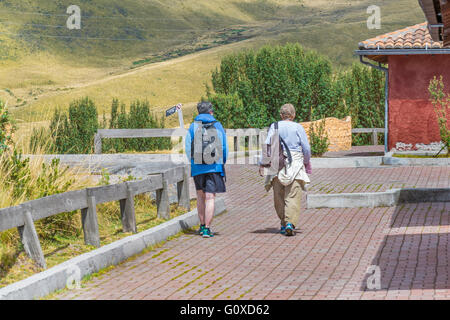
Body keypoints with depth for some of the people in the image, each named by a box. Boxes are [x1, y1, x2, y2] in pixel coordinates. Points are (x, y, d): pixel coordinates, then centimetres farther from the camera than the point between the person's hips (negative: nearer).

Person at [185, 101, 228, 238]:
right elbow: (225, 147, 6)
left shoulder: (193, 127, 1)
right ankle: (207, 229, -8)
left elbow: (188, 148, 2)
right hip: (215, 166, -1)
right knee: (210, 197, -3)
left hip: (197, 167, 1)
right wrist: (222, 164, 18)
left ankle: (202, 225, 21)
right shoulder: (218, 126, 3)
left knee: (200, 195, 18)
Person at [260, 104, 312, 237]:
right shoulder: (298, 127, 2)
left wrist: (263, 164, 0)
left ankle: (283, 224, 16)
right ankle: (290, 223, -20)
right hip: (295, 164, -1)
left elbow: (267, 146, -2)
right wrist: (307, 163, 17)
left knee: (279, 196, 11)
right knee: (293, 196, -5)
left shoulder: (274, 127, 5)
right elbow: (306, 148, 2)